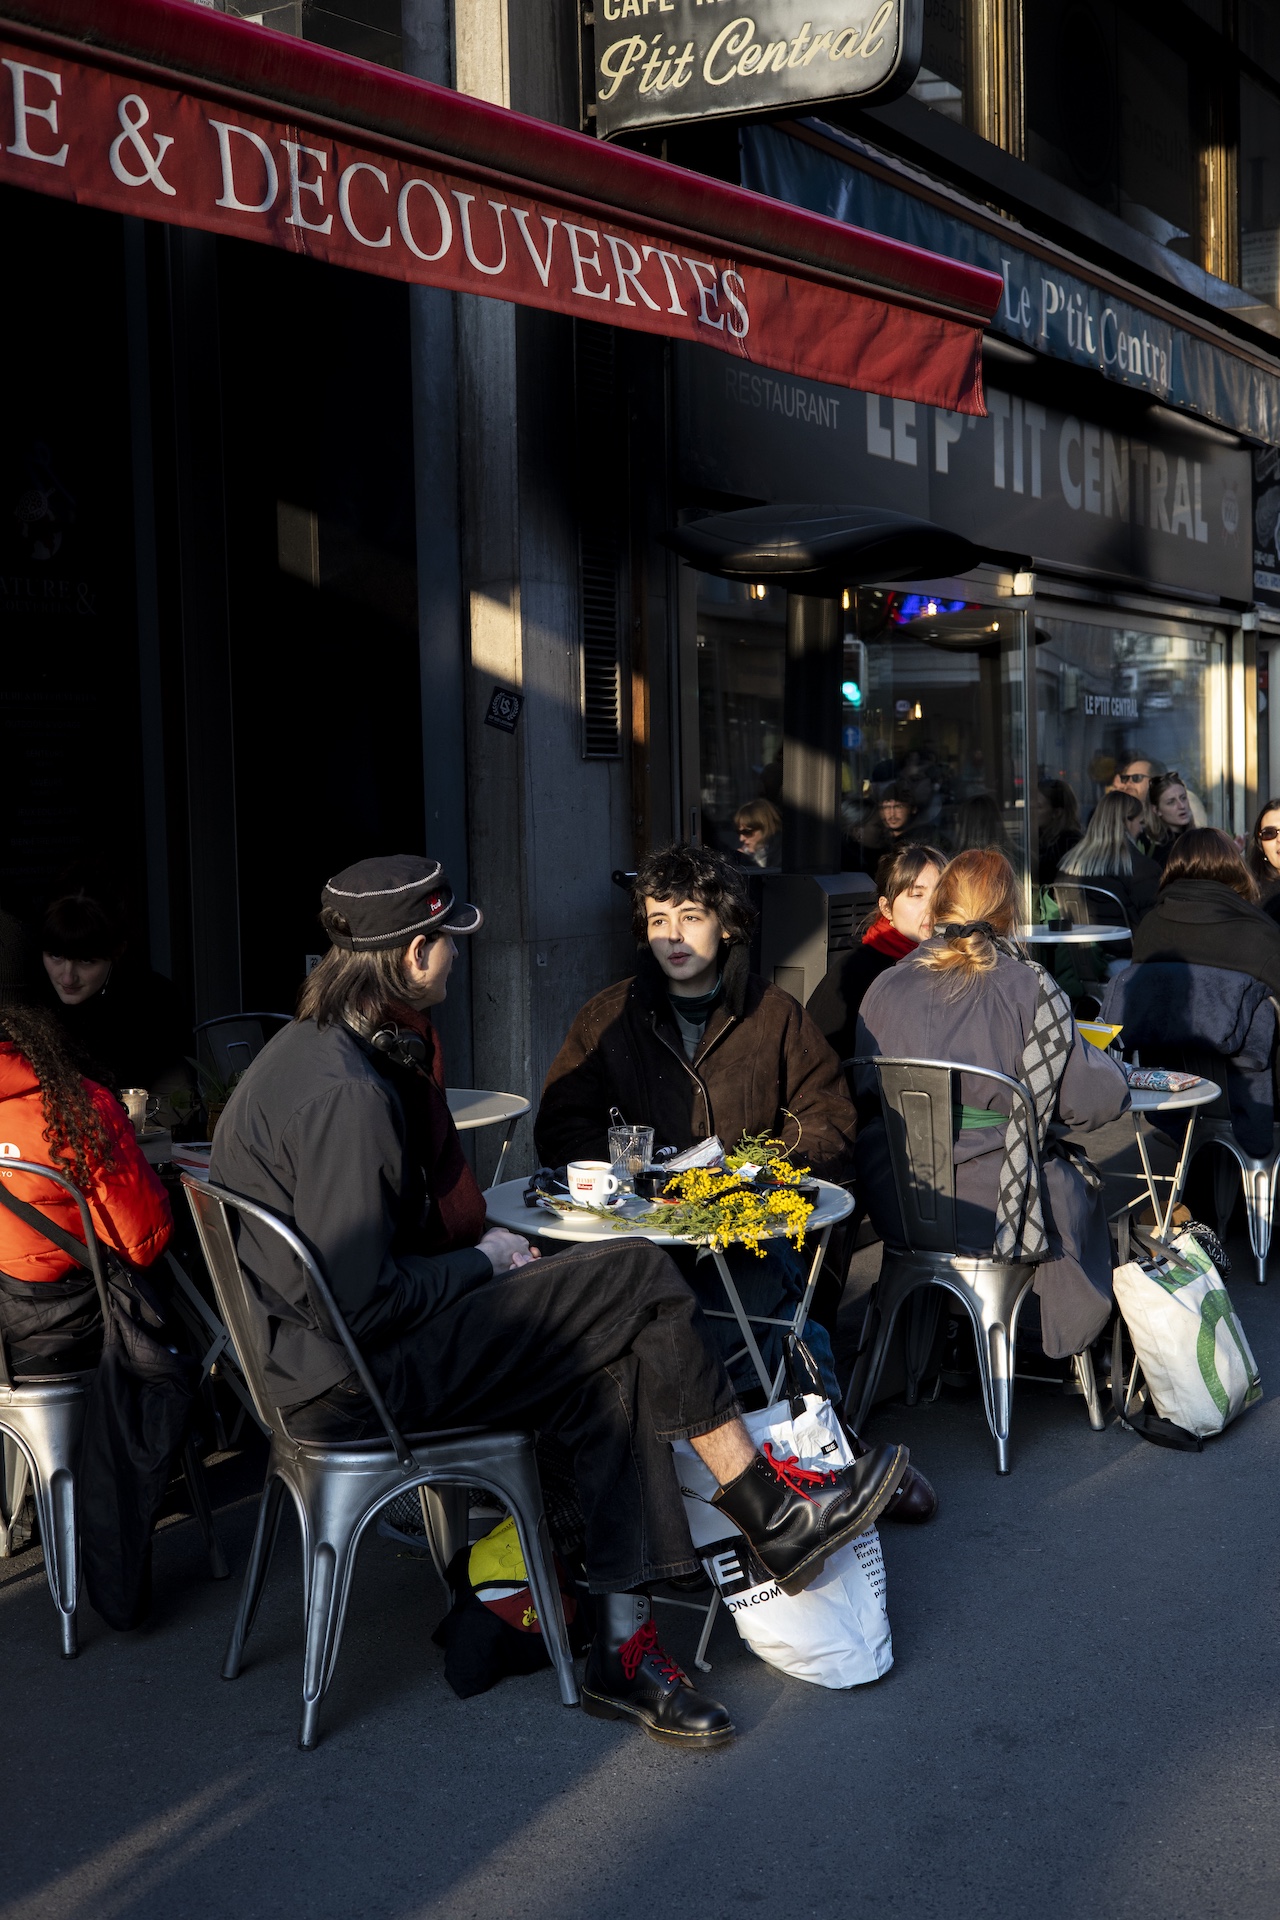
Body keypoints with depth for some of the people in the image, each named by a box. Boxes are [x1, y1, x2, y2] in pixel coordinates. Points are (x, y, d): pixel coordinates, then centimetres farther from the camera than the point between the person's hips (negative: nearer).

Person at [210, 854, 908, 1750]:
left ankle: (624, 1644, 1)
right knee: (638, 1279, -11)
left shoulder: (316, 1046, 10)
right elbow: (360, 1300, -25)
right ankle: (773, 1514, 4)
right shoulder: (347, 1097, -24)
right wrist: (479, 1264, -10)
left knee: (615, 1374, -1)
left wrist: (477, 1242, 9)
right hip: (356, 1380, -10)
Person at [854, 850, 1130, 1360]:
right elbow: (1096, 1099, -10)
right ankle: (1065, 1341, 43)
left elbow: (861, 1094, 7)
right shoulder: (1031, 989, -12)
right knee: (1081, 1191, 28)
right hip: (993, 1208, -4)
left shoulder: (886, 987, -3)